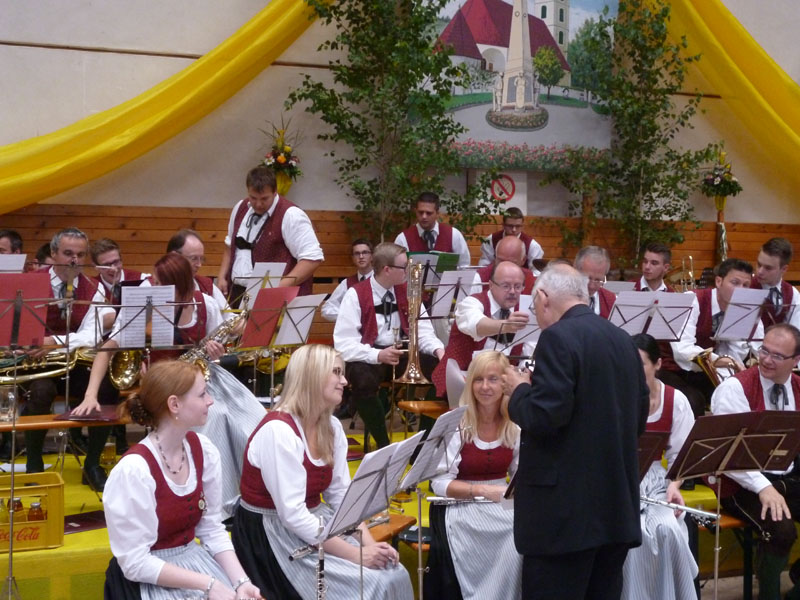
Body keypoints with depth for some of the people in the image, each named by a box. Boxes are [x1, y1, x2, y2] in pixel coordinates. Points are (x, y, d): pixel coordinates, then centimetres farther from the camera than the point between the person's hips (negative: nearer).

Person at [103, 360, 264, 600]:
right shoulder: (134, 470, -21)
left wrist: (241, 580, -10)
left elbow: (212, 529, 4)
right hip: (149, 580, -6)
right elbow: (136, 563, -18)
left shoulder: (203, 450, -2)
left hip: (194, 560, 6)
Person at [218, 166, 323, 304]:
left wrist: (282, 286, -24)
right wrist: (222, 277, 10)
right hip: (236, 293, 6)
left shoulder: (290, 216, -12)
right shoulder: (240, 208, 10)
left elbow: (313, 257, -17)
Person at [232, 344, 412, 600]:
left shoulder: (332, 427, 4)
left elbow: (342, 496, 4)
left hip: (315, 524, 8)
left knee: (394, 574, -9)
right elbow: (293, 515, -26)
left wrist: (369, 543, -12)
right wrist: (355, 554, -26)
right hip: (274, 536, -8)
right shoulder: (278, 430, -23)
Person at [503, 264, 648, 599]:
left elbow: (544, 417, -20)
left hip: (566, 510, -8)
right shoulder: (623, 340, 12)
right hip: (618, 506, 8)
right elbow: (638, 418, 17)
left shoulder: (558, 337, -13)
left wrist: (519, 390, -1)